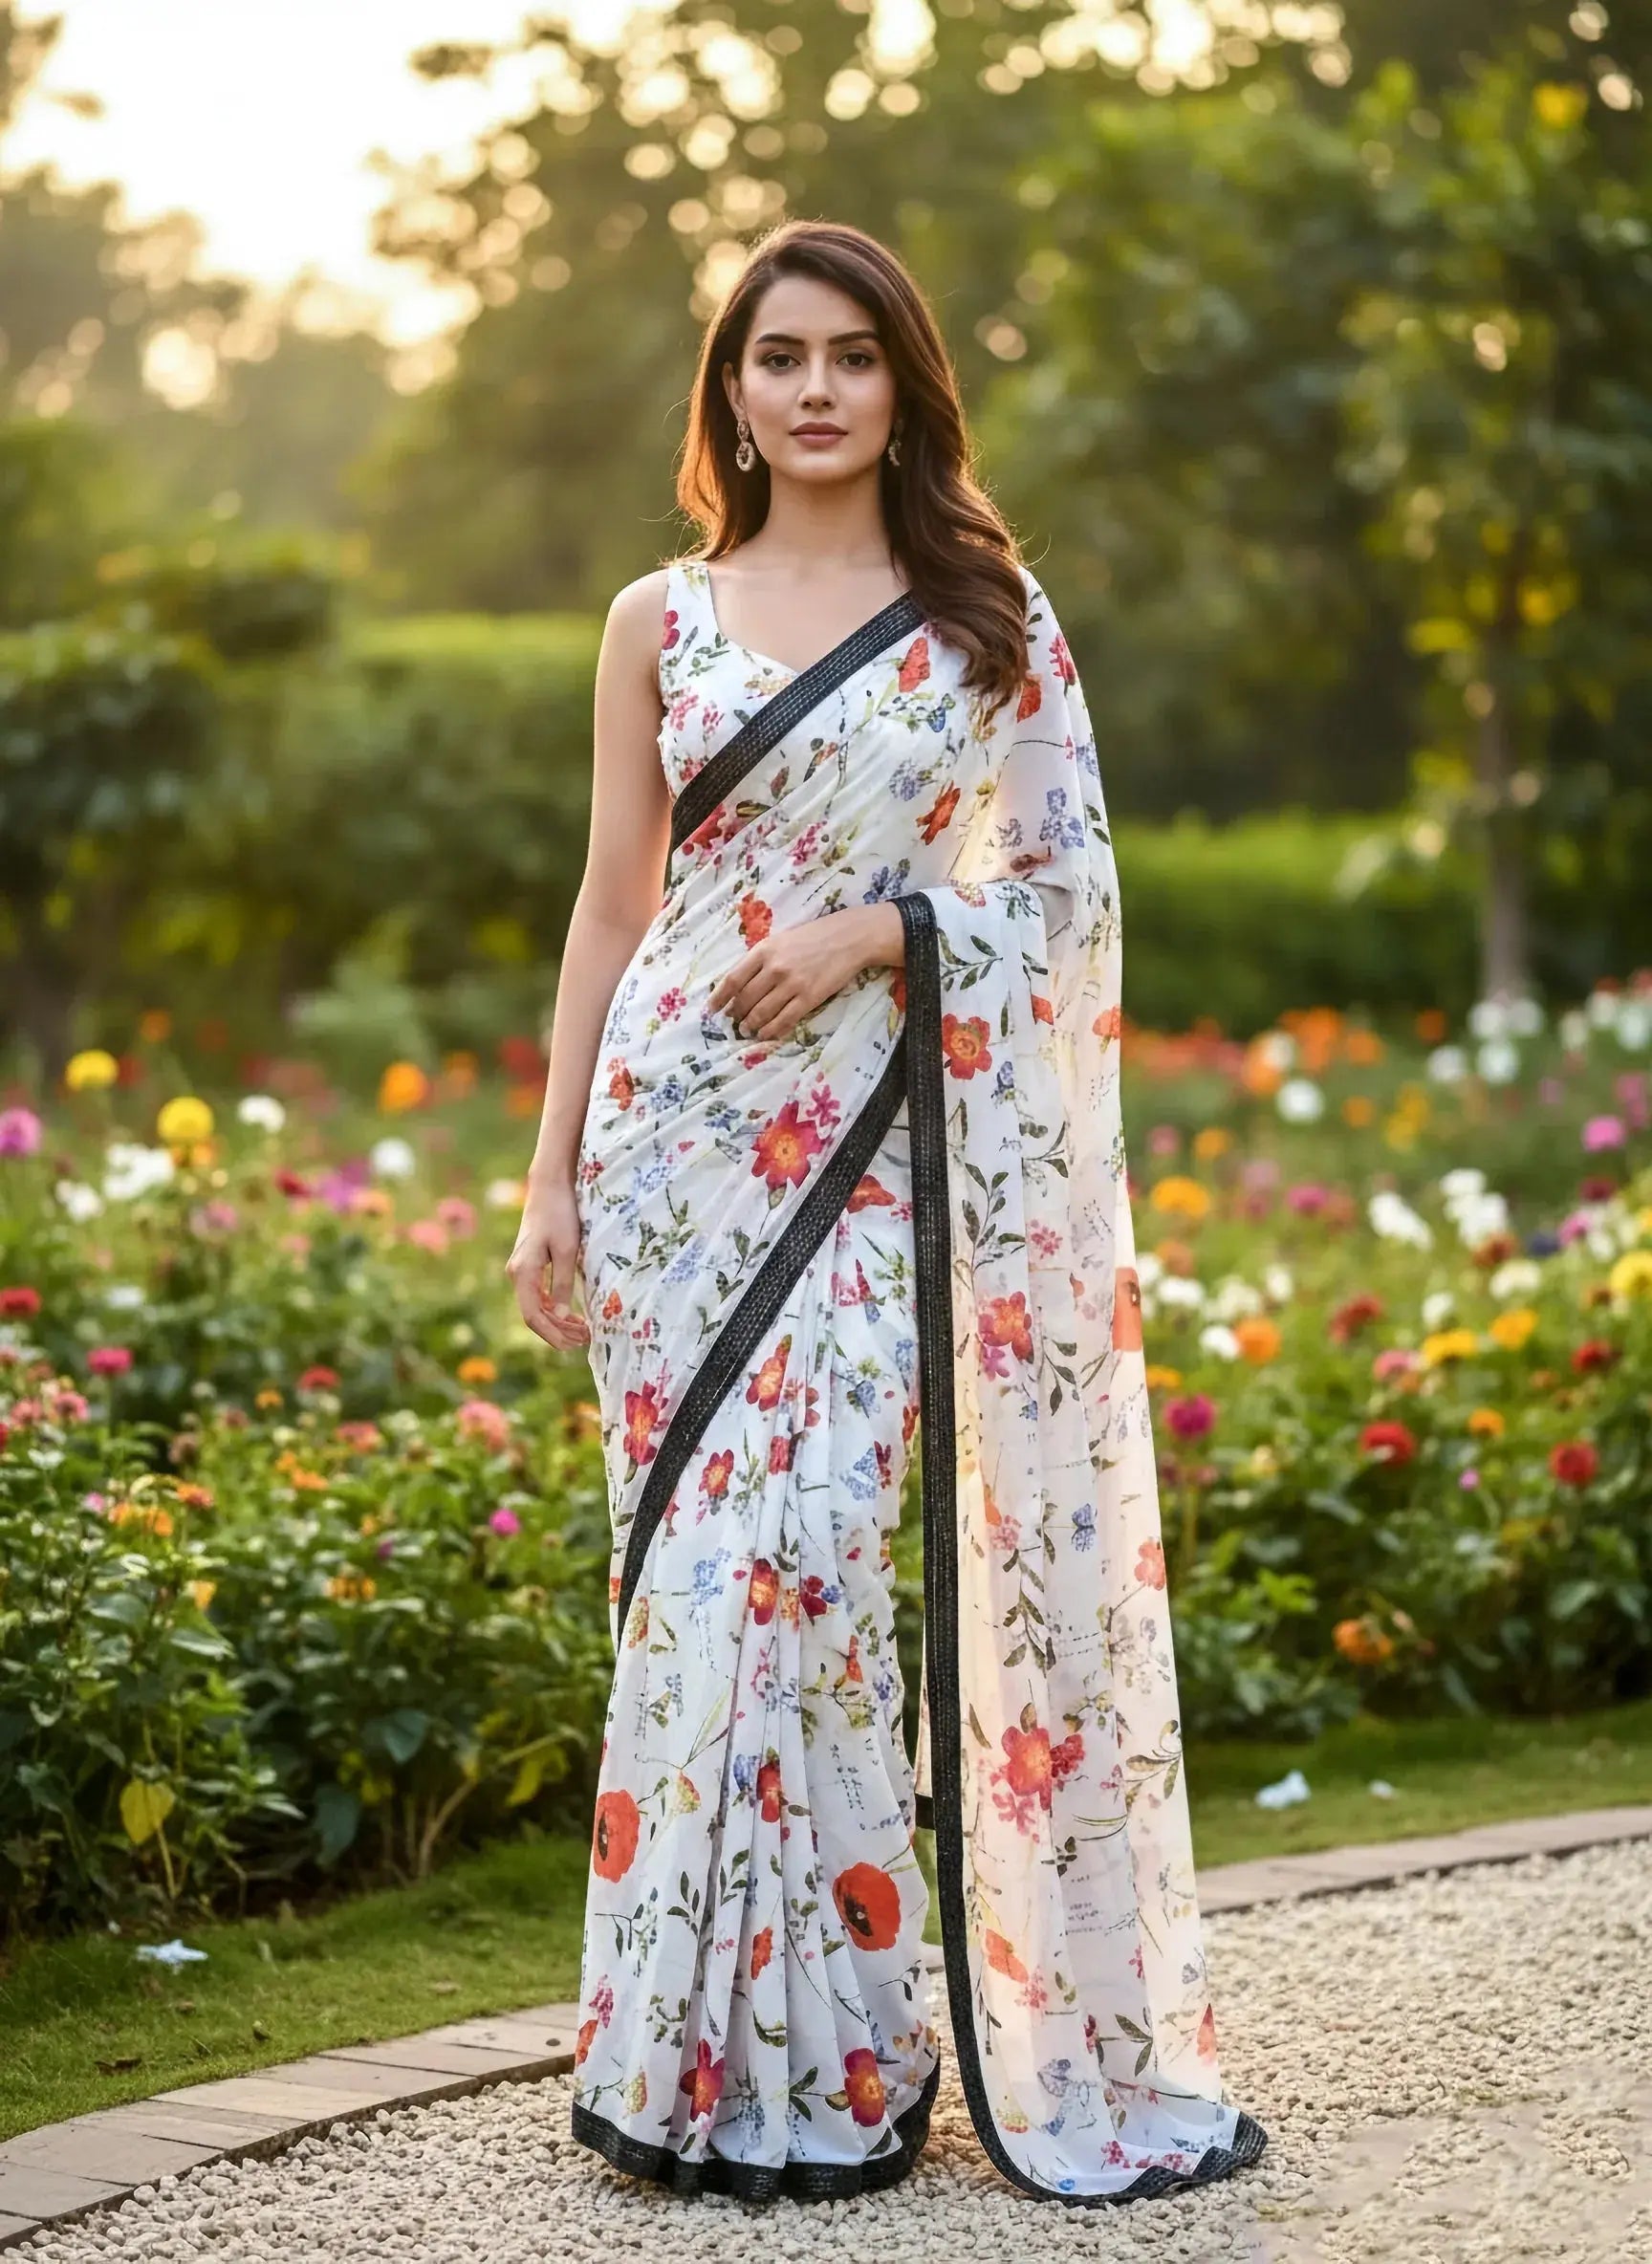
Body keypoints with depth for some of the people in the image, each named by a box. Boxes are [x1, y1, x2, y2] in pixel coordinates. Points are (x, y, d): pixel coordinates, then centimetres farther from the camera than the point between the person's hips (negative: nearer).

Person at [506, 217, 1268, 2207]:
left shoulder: (991, 612, 7)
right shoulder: (658, 621, 10)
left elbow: (1075, 880, 4)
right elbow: (612, 905, 10)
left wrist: (879, 930, -11)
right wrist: (550, 1178, 5)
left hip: (896, 1132, -1)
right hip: (688, 1130, 1)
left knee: (826, 1552, -6)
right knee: (721, 1562, -1)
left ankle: (873, 2062, 8)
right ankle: (727, 2061, 10)